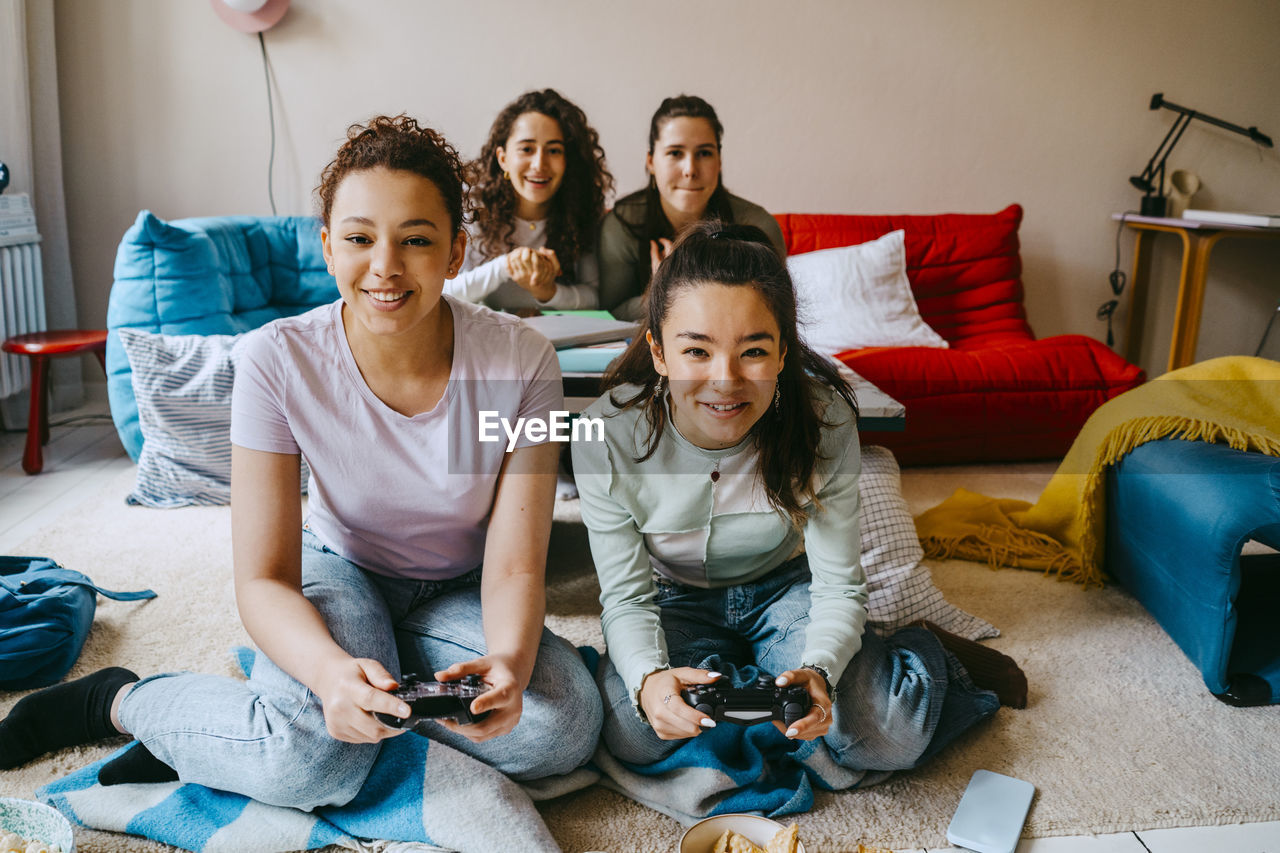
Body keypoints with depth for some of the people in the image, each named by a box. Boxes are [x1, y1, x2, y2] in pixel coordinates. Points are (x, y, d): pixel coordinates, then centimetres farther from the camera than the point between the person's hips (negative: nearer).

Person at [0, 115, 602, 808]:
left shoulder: (520, 361, -23)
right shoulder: (278, 360, -23)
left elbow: (514, 567, -20)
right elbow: (265, 579, -22)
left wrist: (509, 663, -43)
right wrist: (331, 670, -44)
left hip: (459, 592, 3)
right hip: (339, 572, -2)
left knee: (564, 727, -25)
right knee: (311, 762, -32)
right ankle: (118, 699, 1)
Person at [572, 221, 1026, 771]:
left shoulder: (823, 420, -25)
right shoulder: (607, 435, -27)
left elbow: (838, 586, -19)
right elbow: (626, 598, -20)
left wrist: (817, 669, -41)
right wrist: (649, 677, -42)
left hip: (786, 587, 0)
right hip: (676, 601, 1)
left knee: (887, 737, -22)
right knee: (634, 734, -27)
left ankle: (930, 654, 13)